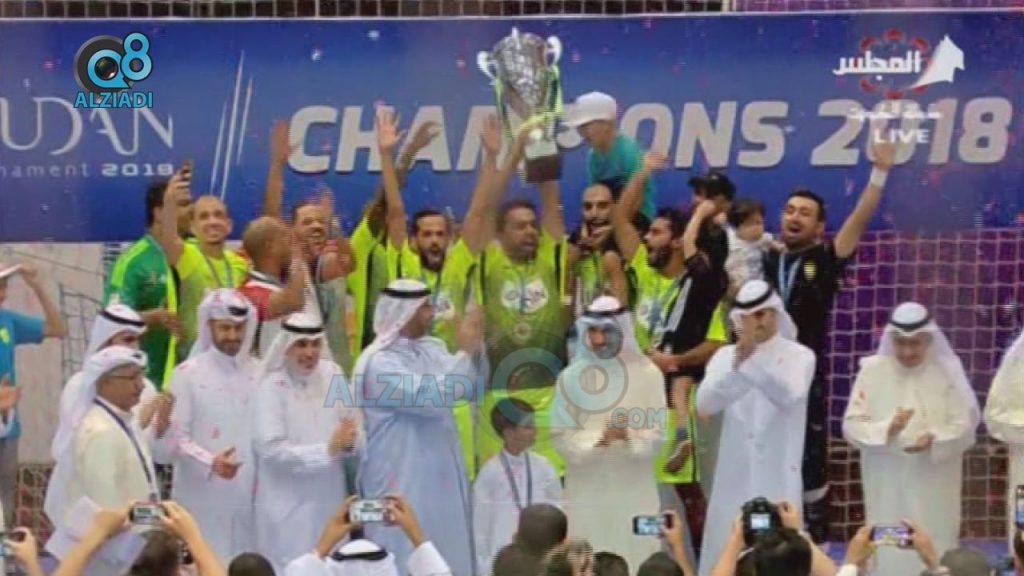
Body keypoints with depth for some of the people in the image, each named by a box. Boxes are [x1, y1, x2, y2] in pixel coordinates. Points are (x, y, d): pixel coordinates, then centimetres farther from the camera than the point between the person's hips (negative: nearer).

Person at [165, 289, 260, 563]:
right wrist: (210, 463, -21)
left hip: (248, 494, 3)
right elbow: (177, 438, -7)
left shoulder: (258, 373, 9)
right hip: (202, 496, -3)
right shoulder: (187, 373, -2)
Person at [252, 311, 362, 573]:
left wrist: (350, 442, -16)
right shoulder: (271, 387, -12)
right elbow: (271, 450, -18)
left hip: (330, 501, 5)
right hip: (289, 507, -5)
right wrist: (327, 450, -21)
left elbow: (358, 429, 7)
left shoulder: (332, 374, 3)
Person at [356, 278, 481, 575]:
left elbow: (472, 390, 7)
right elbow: (430, 398, -27)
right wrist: (465, 353, -24)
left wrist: (478, 349, -8)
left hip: (438, 475, 8)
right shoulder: (378, 363, -18)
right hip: (401, 481, -8)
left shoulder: (431, 349, 6)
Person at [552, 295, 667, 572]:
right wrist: (596, 439, -19)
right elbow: (561, 435, -2)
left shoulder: (646, 372, -2)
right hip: (587, 490, 1)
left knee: (637, 559, -1)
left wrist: (629, 435, -25)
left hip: (633, 489, -1)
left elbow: (656, 434, -5)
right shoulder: (572, 376, 1)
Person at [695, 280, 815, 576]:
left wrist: (754, 361, -33)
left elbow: (789, 395, -20)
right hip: (734, 478, 3)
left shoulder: (799, 356, 0)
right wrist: (736, 366, -25)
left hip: (778, 479, -3)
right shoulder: (725, 356, 7)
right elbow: (704, 404, -9)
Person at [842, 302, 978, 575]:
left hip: (933, 488, 0)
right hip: (887, 487, 1)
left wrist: (934, 440, -24)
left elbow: (965, 425, -4)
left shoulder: (947, 371, -3)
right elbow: (852, 425, -4)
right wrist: (887, 428, -24)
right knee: (887, 553, 5)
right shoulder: (872, 370, -2)